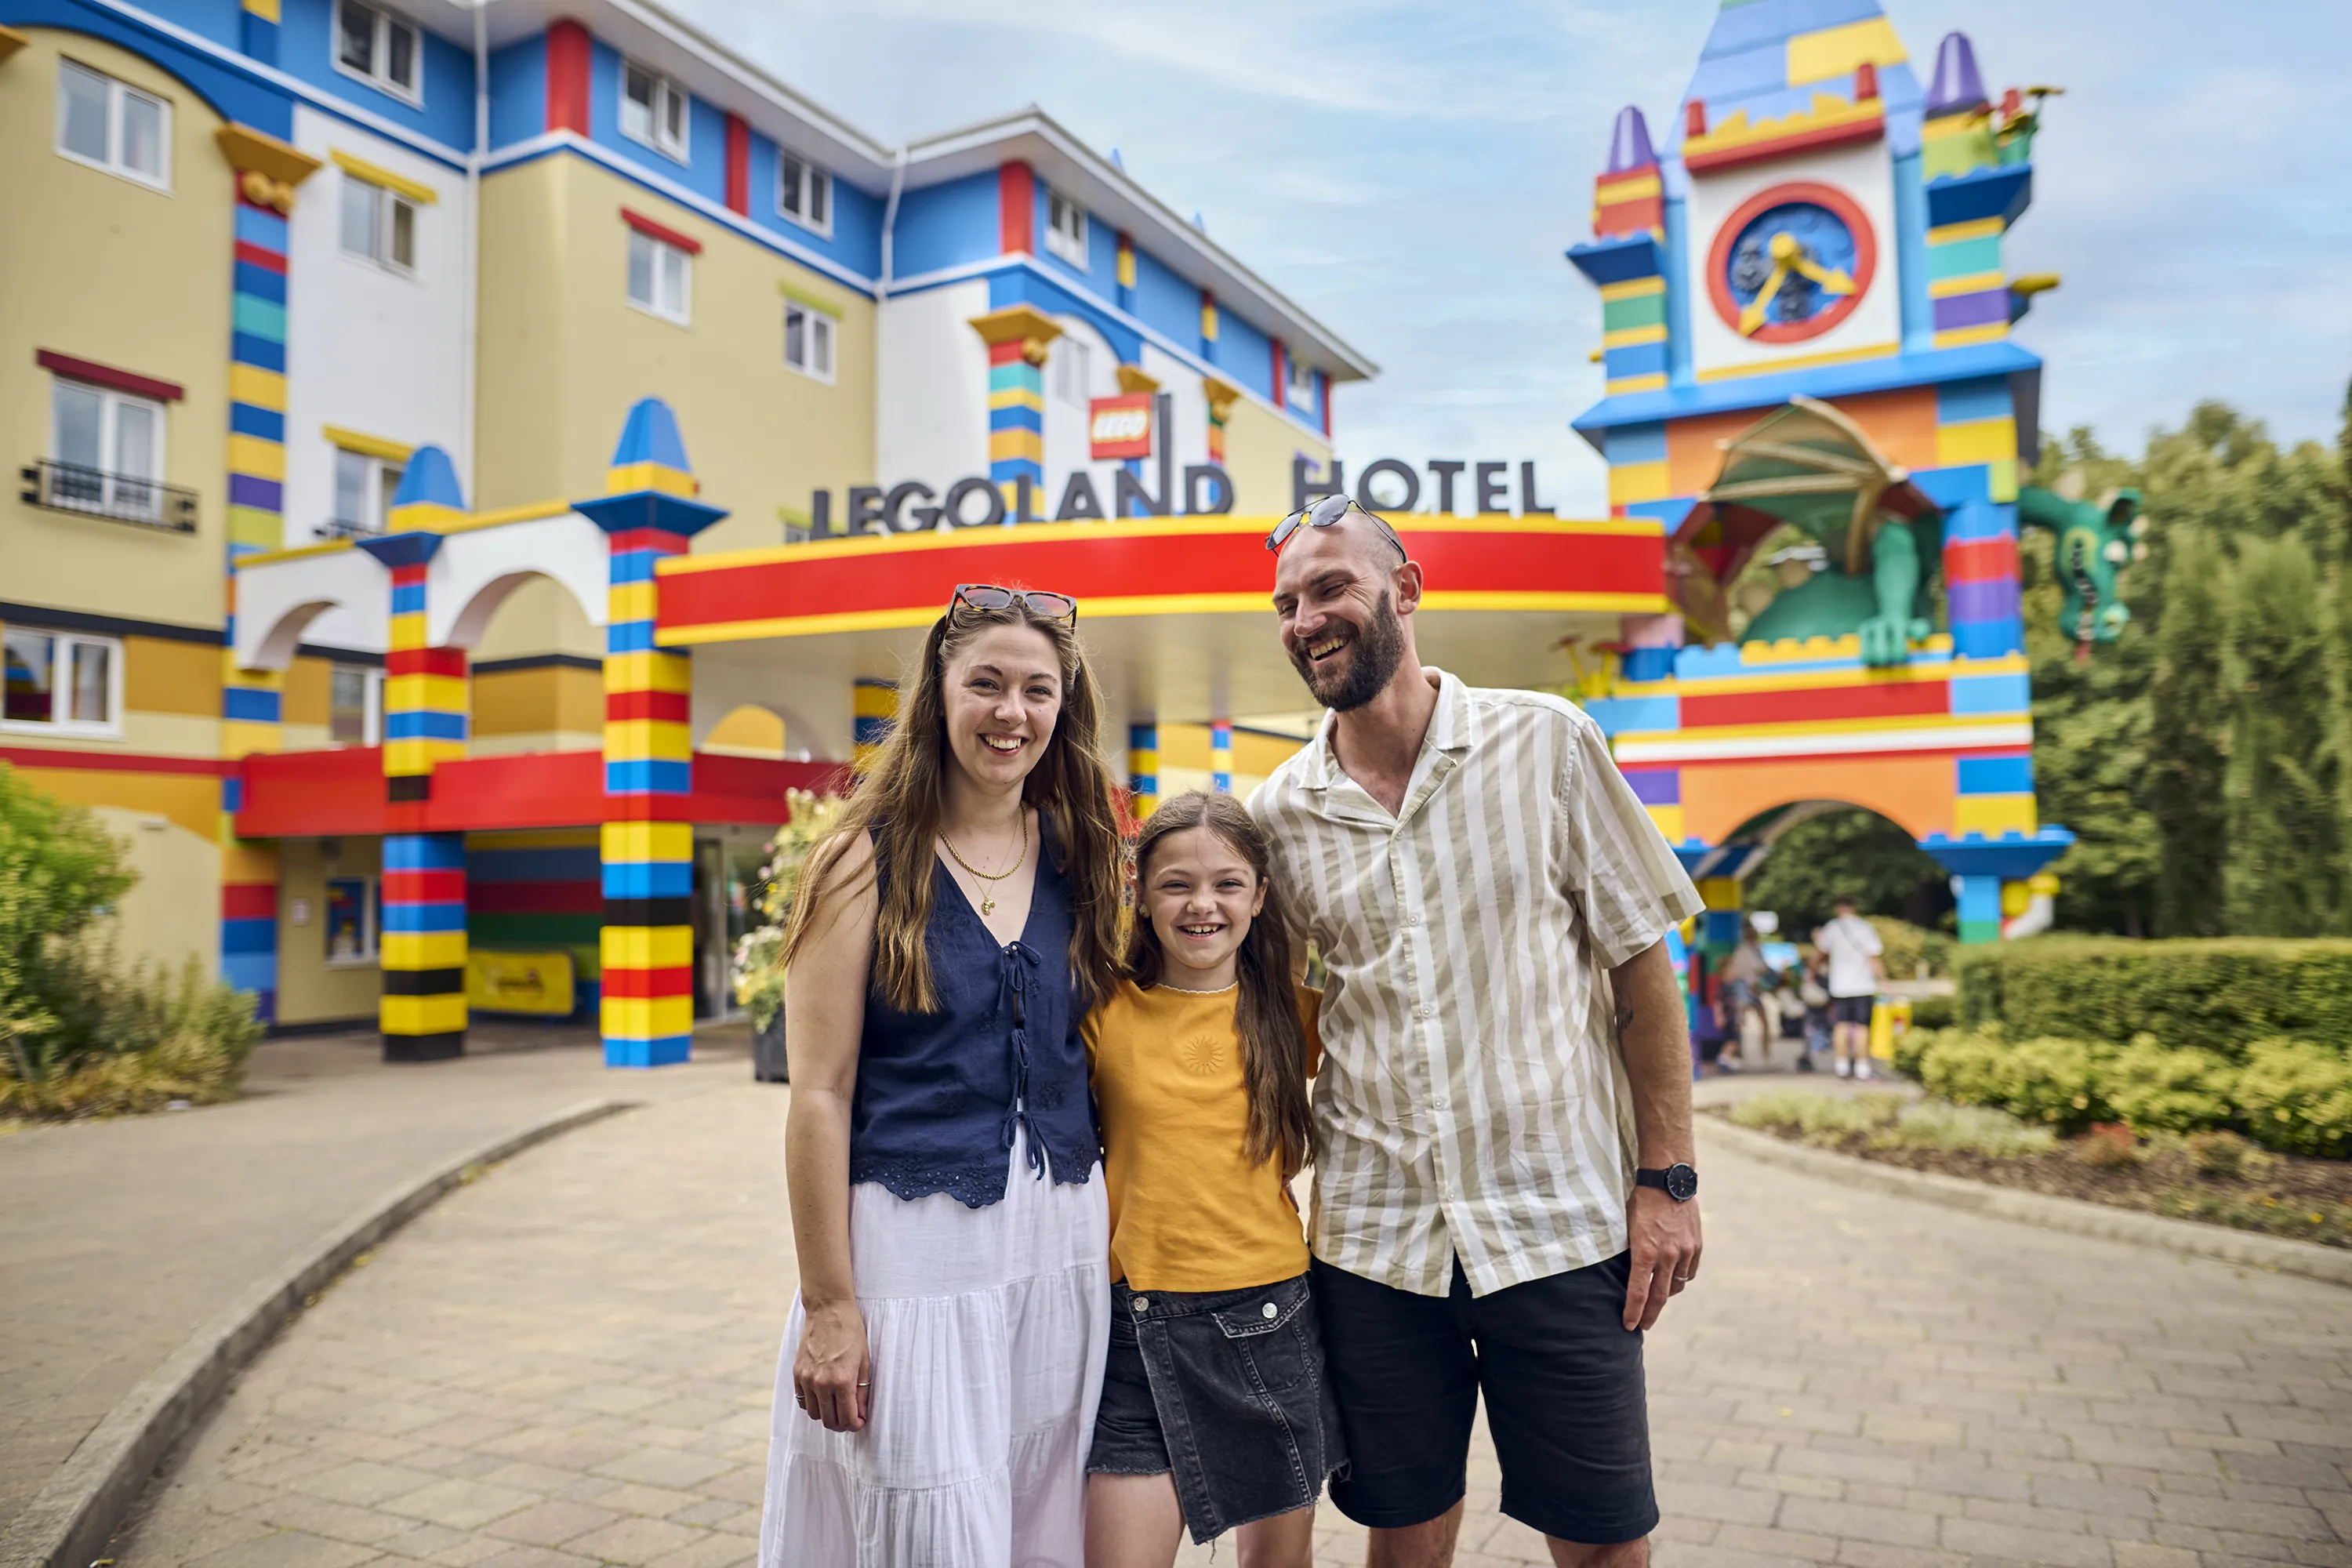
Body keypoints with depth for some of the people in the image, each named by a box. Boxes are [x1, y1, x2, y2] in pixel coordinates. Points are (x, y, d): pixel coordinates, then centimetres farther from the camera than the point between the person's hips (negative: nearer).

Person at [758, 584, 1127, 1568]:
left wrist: (1114, 1235, 5)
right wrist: (828, 1303, -10)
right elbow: (820, 1092, -9)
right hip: (912, 1239, -4)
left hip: (1062, 1242, 5)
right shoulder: (870, 859, -7)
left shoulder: (1079, 858, 6)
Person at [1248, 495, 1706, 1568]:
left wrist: (1667, 1178, -4)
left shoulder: (1546, 743, -4)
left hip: (1558, 1225, -1)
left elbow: (1641, 963, -1)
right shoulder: (1279, 813, 1)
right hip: (1372, 1238, 2)